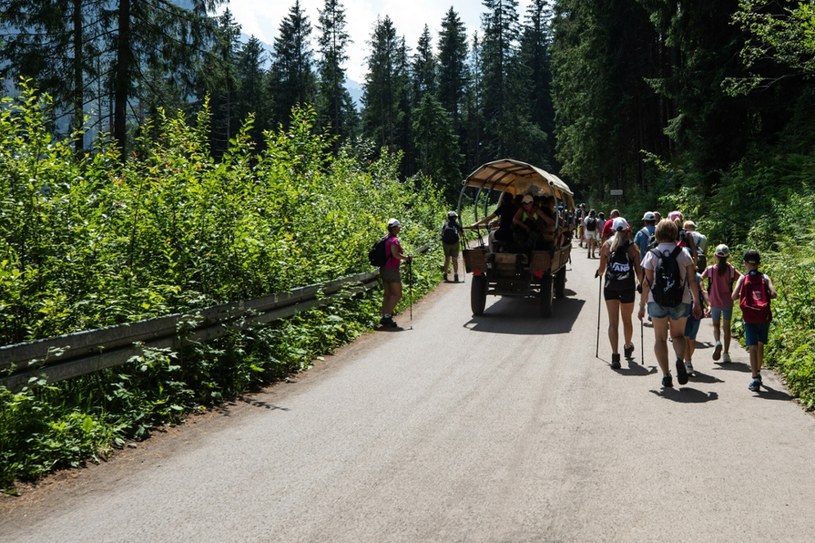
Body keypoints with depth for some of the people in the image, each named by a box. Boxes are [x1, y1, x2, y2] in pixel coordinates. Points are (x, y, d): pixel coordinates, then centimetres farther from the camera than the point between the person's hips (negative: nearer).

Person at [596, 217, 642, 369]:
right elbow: (638, 271, -3)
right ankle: (628, 347, 42)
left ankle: (615, 355, -7)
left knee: (613, 321, 2)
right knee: (627, 320, 19)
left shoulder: (606, 245, -1)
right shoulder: (632, 247, -2)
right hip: (628, 287, 1)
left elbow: (601, 269, -2)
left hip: (610, 287, 0)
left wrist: (599, 273, 21)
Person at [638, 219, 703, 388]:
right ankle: (680, 359, -12)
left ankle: (666, 375, 3)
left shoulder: (652, 254, -3)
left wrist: (642, 306, 2)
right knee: (678, 335, 18)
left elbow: (647, 283, -5)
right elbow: (692, 281, 1)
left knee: (660, 338, 10)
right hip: (680, 301, 1)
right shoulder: (683, 254, 1)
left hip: (657, 302, -1)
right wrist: (696, 303, 11)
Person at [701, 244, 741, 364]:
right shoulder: (731, 270, -5)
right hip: (728, 302, 1)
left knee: (716, 325, 16)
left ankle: (717, 342, -14)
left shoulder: (710, 269, -7)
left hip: (715, 303, -1)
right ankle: (726, 354, 10)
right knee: (726, 327, 11)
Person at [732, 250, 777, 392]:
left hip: (750, 317, -2)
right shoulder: (765, 277, 6)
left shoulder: (743, 278, 3)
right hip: (764, 316, 2)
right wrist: (764, 296, 13)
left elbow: (734, 296, -7)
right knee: (760, 345, 20)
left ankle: (755, 379, -14)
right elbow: (773, 294, -7)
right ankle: (757, 372, 36)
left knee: (753, 347, -5)